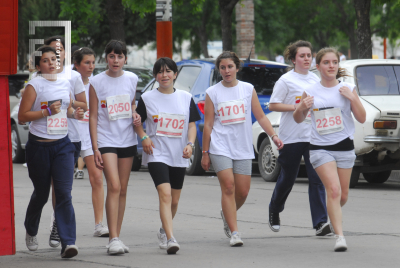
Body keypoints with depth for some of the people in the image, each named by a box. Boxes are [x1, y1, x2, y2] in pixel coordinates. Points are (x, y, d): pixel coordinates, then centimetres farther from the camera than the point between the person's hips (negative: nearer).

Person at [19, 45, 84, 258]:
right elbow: (22, 115, -10)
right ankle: (31, 232, 39)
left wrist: (75, 113, 4)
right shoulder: (34, 85, -6)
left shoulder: (65, 84, 10)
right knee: (41, 193, 11)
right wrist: (47, 112, -19)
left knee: (64, 193, -11)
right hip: (39, 145, -3)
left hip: (62, 145, 3)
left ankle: (68, 242, -17)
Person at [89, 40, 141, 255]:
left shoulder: (132, 79, 6)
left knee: (123, 190, 7)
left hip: (128, 140, 4)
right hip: (106, 139, -4)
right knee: (114, 187, -16)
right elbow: (93, 116, -3)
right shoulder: (97, 82, -4)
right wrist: (95, 148, -9)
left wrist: (136, 116, -1)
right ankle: (113, 239, -17)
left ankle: (117, 238, 14)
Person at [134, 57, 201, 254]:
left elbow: (192, 125, 10)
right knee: (165, 194, -21)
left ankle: (163, 231, 36)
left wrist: (190, 144, -6)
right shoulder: (147, 98, 3)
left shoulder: (185, 98, 8)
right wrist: (144, 137, -8)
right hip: (157, 154, -3)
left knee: (174, 200, 11)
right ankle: (170, 238, -28)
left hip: (179, 156, 3)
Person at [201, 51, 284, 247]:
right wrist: (205, 153, 2)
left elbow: (260, 116, 9)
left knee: (243, 191, 2)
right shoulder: (213, 93, 3)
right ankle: (234, 233, -11)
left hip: (243, 148, 2)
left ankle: (227, 214, 34)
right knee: (228, 186, -14)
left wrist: (273, 136, -4)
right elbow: (208, 124, 4)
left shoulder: (248, 89, 8)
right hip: (220, 146, -2)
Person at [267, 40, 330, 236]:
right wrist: (296, 107, -16)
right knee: (287, 178, 10)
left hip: (313, 136, 3)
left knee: (317, 179, -9)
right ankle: (274, 212, 36)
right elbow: (273, 105, -7)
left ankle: (320, 222, -14)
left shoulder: (315, 79, 12)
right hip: (291, 137, -3)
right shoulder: (286, 80, -4)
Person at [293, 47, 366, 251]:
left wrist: (352, 97, -14)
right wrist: (302, 108, -9)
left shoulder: (347, 89, 2)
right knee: (334, 190, -18)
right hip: (320, 148, -2)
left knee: (342, 195, 10)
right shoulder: (311, 92, 2)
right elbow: (298, 119, 13)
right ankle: (339, 236, -20)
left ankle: (333, 216, 42)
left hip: (344, 146, 2)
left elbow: (362, 118, -1)